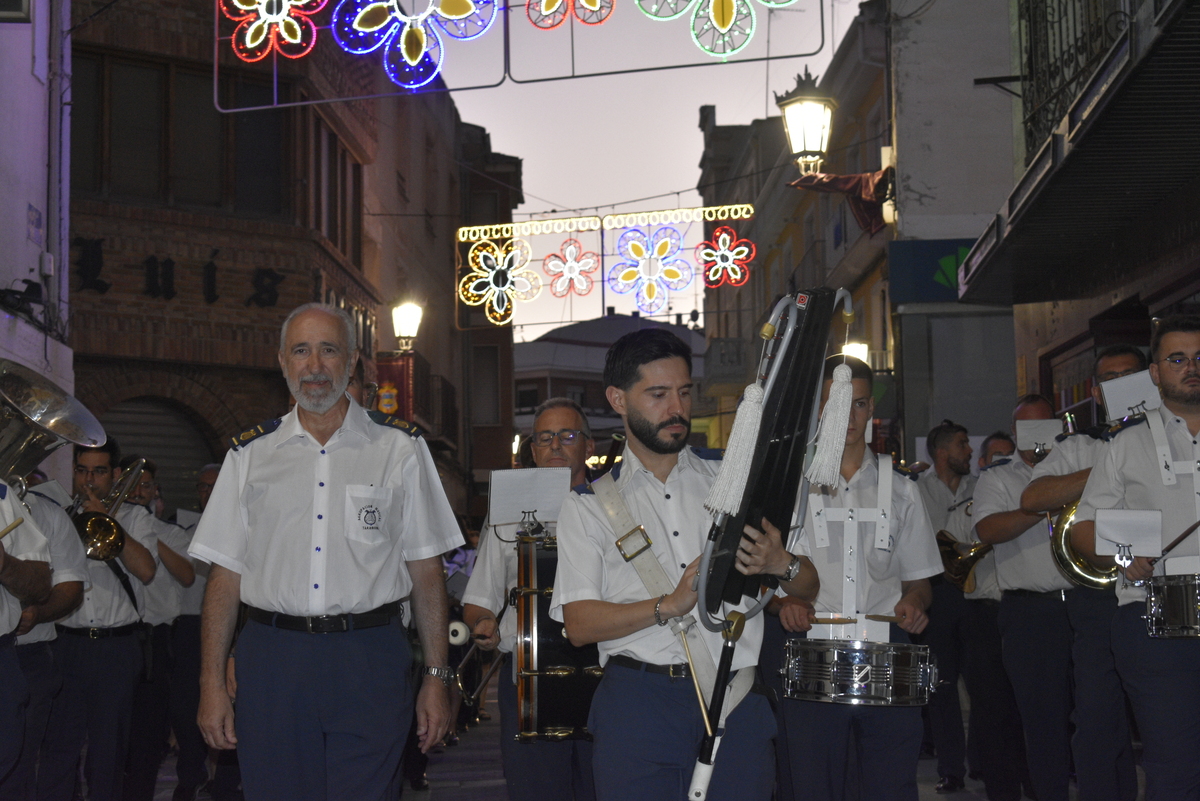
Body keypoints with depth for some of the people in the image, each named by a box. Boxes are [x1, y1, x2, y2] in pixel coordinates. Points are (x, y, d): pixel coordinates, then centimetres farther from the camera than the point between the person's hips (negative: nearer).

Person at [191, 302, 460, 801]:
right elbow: (225, 574, 8)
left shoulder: (399, 449, 7)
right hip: (272, 661, 1)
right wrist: (211, 684, 2)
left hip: (368, 665, -1)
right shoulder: (250, 455, 11)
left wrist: (437, 677, 0)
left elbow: (426, 571, 5)